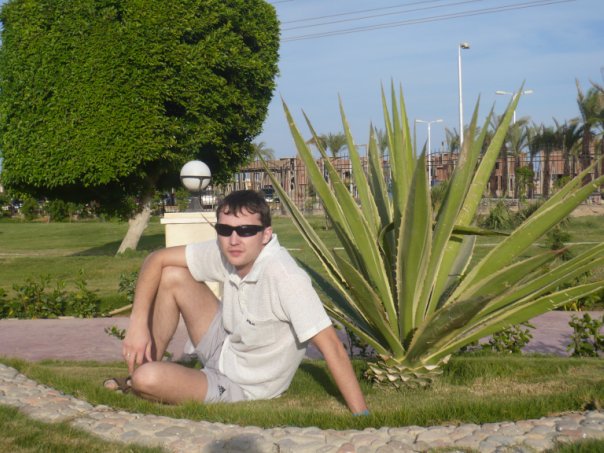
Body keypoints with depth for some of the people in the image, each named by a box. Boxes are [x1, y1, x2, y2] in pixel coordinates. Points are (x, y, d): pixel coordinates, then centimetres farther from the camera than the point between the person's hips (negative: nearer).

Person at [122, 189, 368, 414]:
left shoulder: (285, 277, -34)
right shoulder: (223, 252, -14)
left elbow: (332, 347, -36)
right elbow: (157, 259, -4)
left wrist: (362, 416, -40)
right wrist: (138, 324, -15)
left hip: (241, 387, -6)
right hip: (225, 348, 6)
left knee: (146, 379, -25)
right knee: (173, 276, -5)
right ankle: (147, 362, 12)